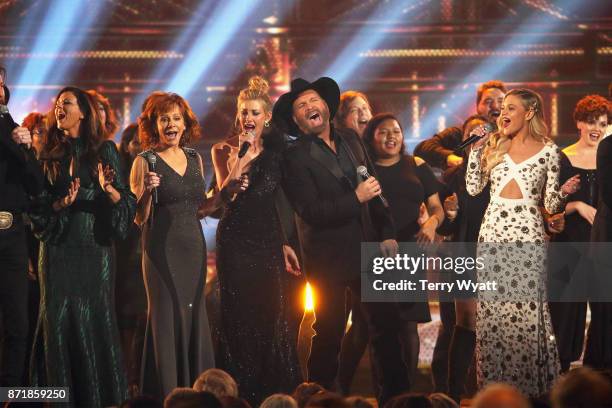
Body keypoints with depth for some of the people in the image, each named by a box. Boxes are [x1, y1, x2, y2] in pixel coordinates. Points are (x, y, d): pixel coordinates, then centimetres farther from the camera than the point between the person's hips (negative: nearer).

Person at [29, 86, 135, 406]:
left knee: (95, 316, -2)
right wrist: (61, 204, -10)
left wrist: (109, 189, -22)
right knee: (58, 317, -3)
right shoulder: (49, 154, 10)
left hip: (94, 245, -2)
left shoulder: (104, 150, 3)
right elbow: (36, 202, 8)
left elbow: (126, 201, -2)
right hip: (58, 248, 2)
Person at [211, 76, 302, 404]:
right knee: (240, 317, -3)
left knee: (273, 316, 1)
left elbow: (281, 201, 11)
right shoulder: (225, 150, 3)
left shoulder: (275, 151, 11)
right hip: (237, 241, -3)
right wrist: (242, 156, -18)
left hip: (270, 242, 3)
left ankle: (278, 393, 8)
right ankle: (243, 392, 3)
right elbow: (223, 195, -10)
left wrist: (285, 243, 5)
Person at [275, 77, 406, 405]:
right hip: (329, 259, -5)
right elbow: (311, 212, -18)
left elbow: (375, 189, 13)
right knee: (329, 334, 2)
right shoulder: (296, 158, -11)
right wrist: (356, 198, -21)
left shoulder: (351, 141, 8)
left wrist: (388, 234, 5)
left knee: (385, 324, 8)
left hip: (367, 251, 5)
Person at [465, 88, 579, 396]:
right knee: (491, 307, 1)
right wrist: (476, 150, 2)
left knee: (526, 307, -6)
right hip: (493, 232, 3)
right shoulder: (494, 145, 11)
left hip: (528, 235, -3)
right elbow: (473, 188, 7)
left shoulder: (548, 151, 4)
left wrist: (563, 193, -14)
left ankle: (528, 384, 0)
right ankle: (493, 381, 7)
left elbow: (551, 204, 7)